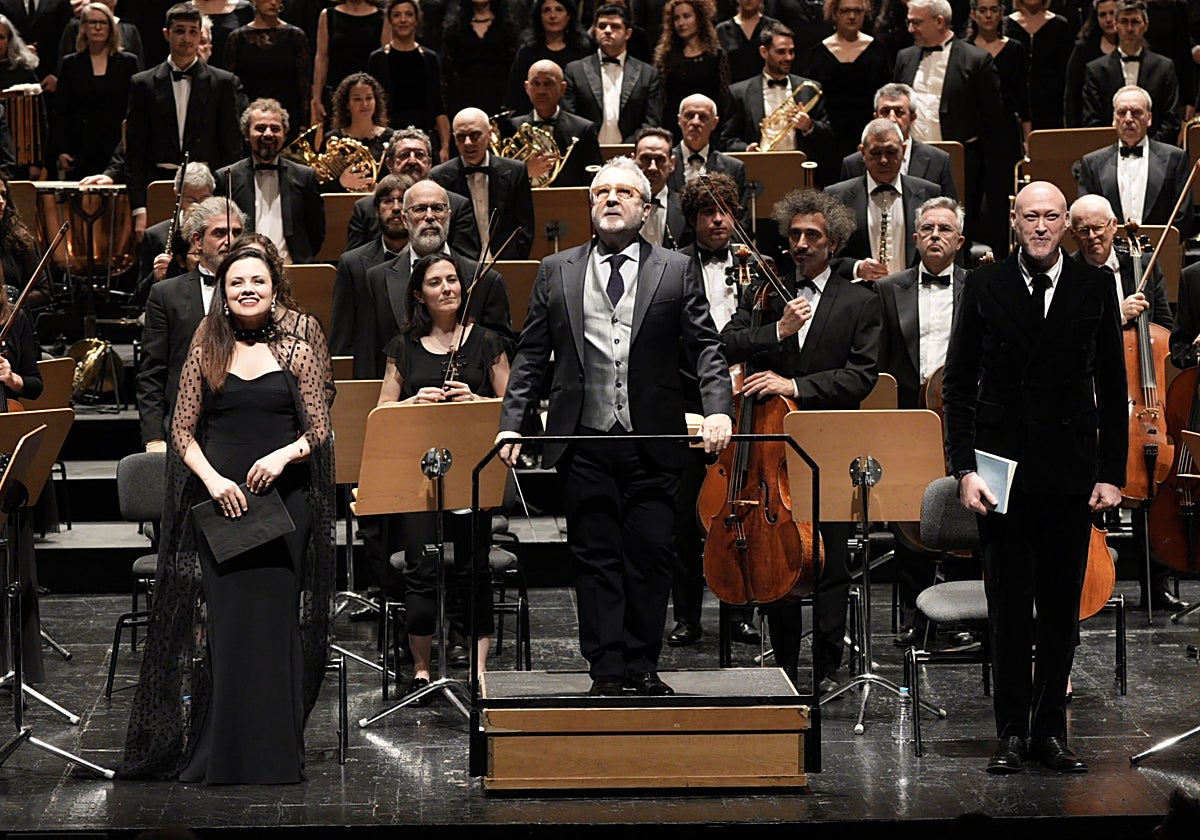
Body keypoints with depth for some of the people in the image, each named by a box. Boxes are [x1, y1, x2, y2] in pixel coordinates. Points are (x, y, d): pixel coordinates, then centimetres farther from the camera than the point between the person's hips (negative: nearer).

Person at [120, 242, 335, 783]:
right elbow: (183, 430, 6)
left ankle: (274, 750, 6)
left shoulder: (296, 349, 5)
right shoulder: (206, 351, 7)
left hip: (283, 500, -1)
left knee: (275, 620, -1)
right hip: (218, 499, 1)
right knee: (224, 621, -2)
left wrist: (284, 455, -16)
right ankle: (221, 752, 5)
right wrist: (212, 479, -10)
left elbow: (320, 431, 4)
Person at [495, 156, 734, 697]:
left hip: (653, 446, -1)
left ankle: (642, 668, 11)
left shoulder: (676, 271, 7)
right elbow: (531, 354, 10)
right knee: (595, 559, 2)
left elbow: (705, 347, 2)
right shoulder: (556, 272, 11)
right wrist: (511, 422, 0)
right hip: (584, 445, 1)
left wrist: (718, 410, -14)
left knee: (650, 556, 1)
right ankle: (606, 672, 6)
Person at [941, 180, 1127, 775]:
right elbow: (958, 384, 2)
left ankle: (1050, 730, 16)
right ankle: (1012, 732, 11)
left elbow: (1112, 388, 6)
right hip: (1003, 473, -1)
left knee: (1062, 608, 6)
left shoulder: (1094, 288, 4)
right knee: (1008, 607, 3)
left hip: (1071, 478, 1)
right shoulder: (985, 287, 1)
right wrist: (964, 468, -6)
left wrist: (1112, 473, 1)